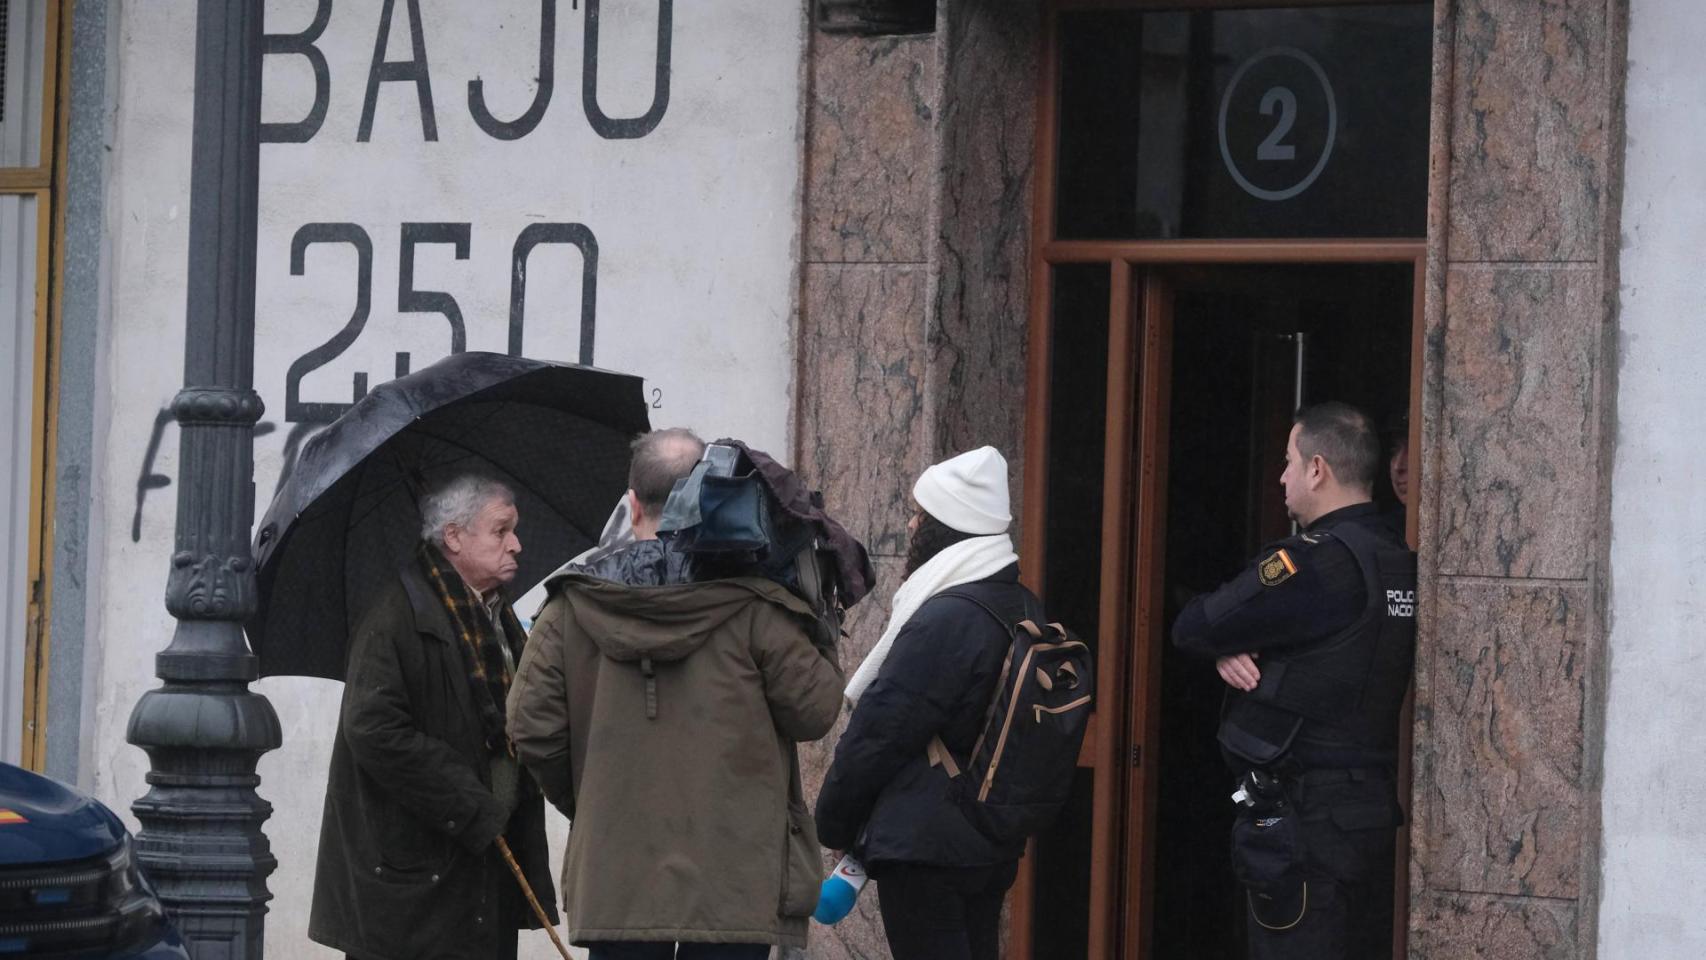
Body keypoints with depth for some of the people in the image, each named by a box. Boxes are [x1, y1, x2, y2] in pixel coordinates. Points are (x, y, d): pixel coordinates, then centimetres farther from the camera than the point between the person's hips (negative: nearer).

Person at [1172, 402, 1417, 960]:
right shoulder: (1398, 562, 11)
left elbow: (1191, 629, -11)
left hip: (1301, 817, -9)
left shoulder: (1315, 563, -17)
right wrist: (1229, 650, -1)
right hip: (1372, 805, 9)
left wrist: (1224, 645, 10)